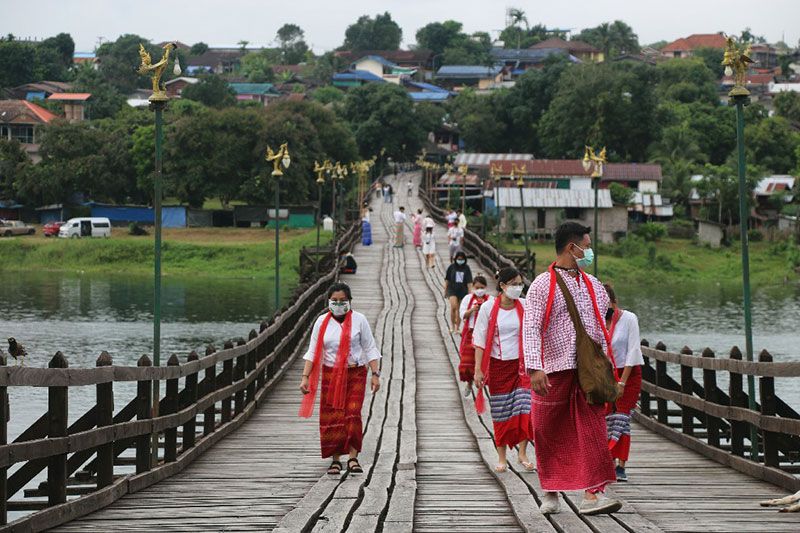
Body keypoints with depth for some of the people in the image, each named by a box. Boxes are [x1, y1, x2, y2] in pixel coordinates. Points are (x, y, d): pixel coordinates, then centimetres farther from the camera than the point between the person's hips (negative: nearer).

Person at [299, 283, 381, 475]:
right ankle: (335, 459, 6)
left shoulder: (359, 320, 0)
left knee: (352, 414, -11)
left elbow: (370, 349, 3)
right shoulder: (322, 322, 3)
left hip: (355, 373, -1)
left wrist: (375, 374, -3)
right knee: (331, 417, -2)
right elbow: (312, 352, 4)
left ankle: (353, 457, -9)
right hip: (330, 375, 2)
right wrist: (305, 377, -5)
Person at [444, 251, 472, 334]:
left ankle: (457, 328, 15)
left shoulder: (466, 268, 0)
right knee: (453, 306, -20)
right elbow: (447, 280, 6)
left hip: (462, 291, 1)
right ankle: (452, 325, -4)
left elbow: (469, 282, 0)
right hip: (452, 289, -1)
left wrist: (470, 293, -5)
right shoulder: (451, 267, -1)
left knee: (459, 309, 5)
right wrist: (445, 291, 7)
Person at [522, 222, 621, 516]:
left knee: (593, 430, -8)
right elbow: (531, 329, -11)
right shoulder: (542, 285, -3)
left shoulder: (593, 285, 15)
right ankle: (551, 492, 21)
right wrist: (534, 367, -22)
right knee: (548, 434, 4)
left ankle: (591, 493, -11)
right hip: (555, 371, -4)